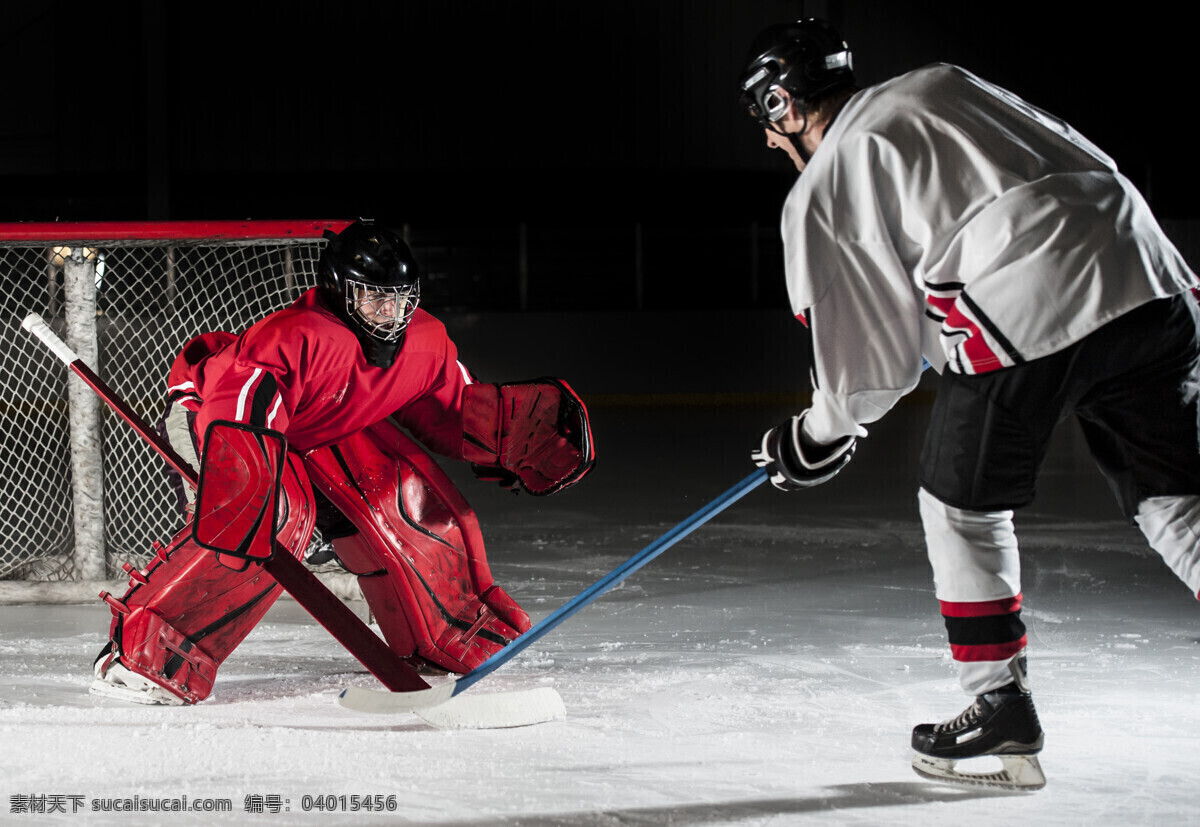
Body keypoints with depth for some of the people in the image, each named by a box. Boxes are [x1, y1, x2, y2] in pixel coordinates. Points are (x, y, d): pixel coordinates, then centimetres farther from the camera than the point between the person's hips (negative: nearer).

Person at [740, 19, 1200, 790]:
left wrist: (817, 436, 26)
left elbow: (874, 362, 9)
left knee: (963, 506, 16)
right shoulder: (943, 84, 25)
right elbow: (1083, 160, 27)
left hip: (1023, 316, -6)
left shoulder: (820, 193, 9)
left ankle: (1002, 708, 16)